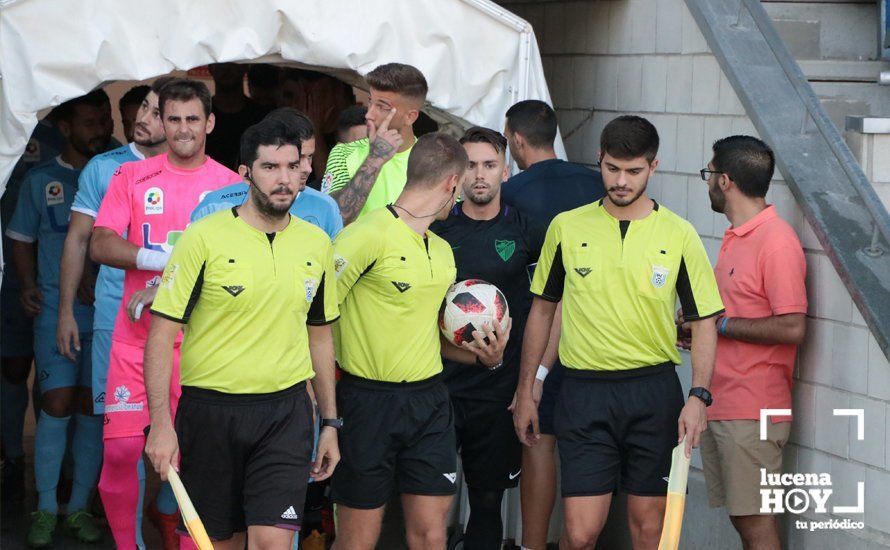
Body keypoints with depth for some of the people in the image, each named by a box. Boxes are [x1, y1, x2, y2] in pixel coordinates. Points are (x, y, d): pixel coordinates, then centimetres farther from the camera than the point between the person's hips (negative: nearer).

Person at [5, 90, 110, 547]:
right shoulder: (41, 180, 7)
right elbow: (22, 239, 14)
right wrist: (28, 286, 2)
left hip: (106, 310, 1)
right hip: (56, 308, -1)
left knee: (93, 407, 4)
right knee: (57, 403, -8)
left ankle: (79, 507, 13)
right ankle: (45, 510, 1)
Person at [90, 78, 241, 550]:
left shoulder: (231, 185, 4)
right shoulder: (132, 177, 7)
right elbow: (101, 245, -2)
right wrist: (163, 258, -18)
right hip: (136, 334, 1)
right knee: (121, 445, -5)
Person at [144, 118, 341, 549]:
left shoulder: (317, 244, 6)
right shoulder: (204, 238, -7)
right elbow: (162, 333, -8)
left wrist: (330, 422, 16)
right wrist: (160, 422, -15)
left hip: (286, 414, 2)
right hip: (210, 411, -2)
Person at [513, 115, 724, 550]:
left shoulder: (679, 235, 1)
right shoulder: (567, 227, 4)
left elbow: (704, 321, 3)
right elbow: (542, 309, 13)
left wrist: (699, 395, -9)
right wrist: (525, 391, 12)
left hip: (654, 392, 0)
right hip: (584, 391, 0)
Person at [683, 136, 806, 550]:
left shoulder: (777, 242, -15)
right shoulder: (736, 237, 15)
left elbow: (791, 328, -21)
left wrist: (719, 324, -15)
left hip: (753, 411, -9)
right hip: (720, 405, 9)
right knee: (740, 517, 12)